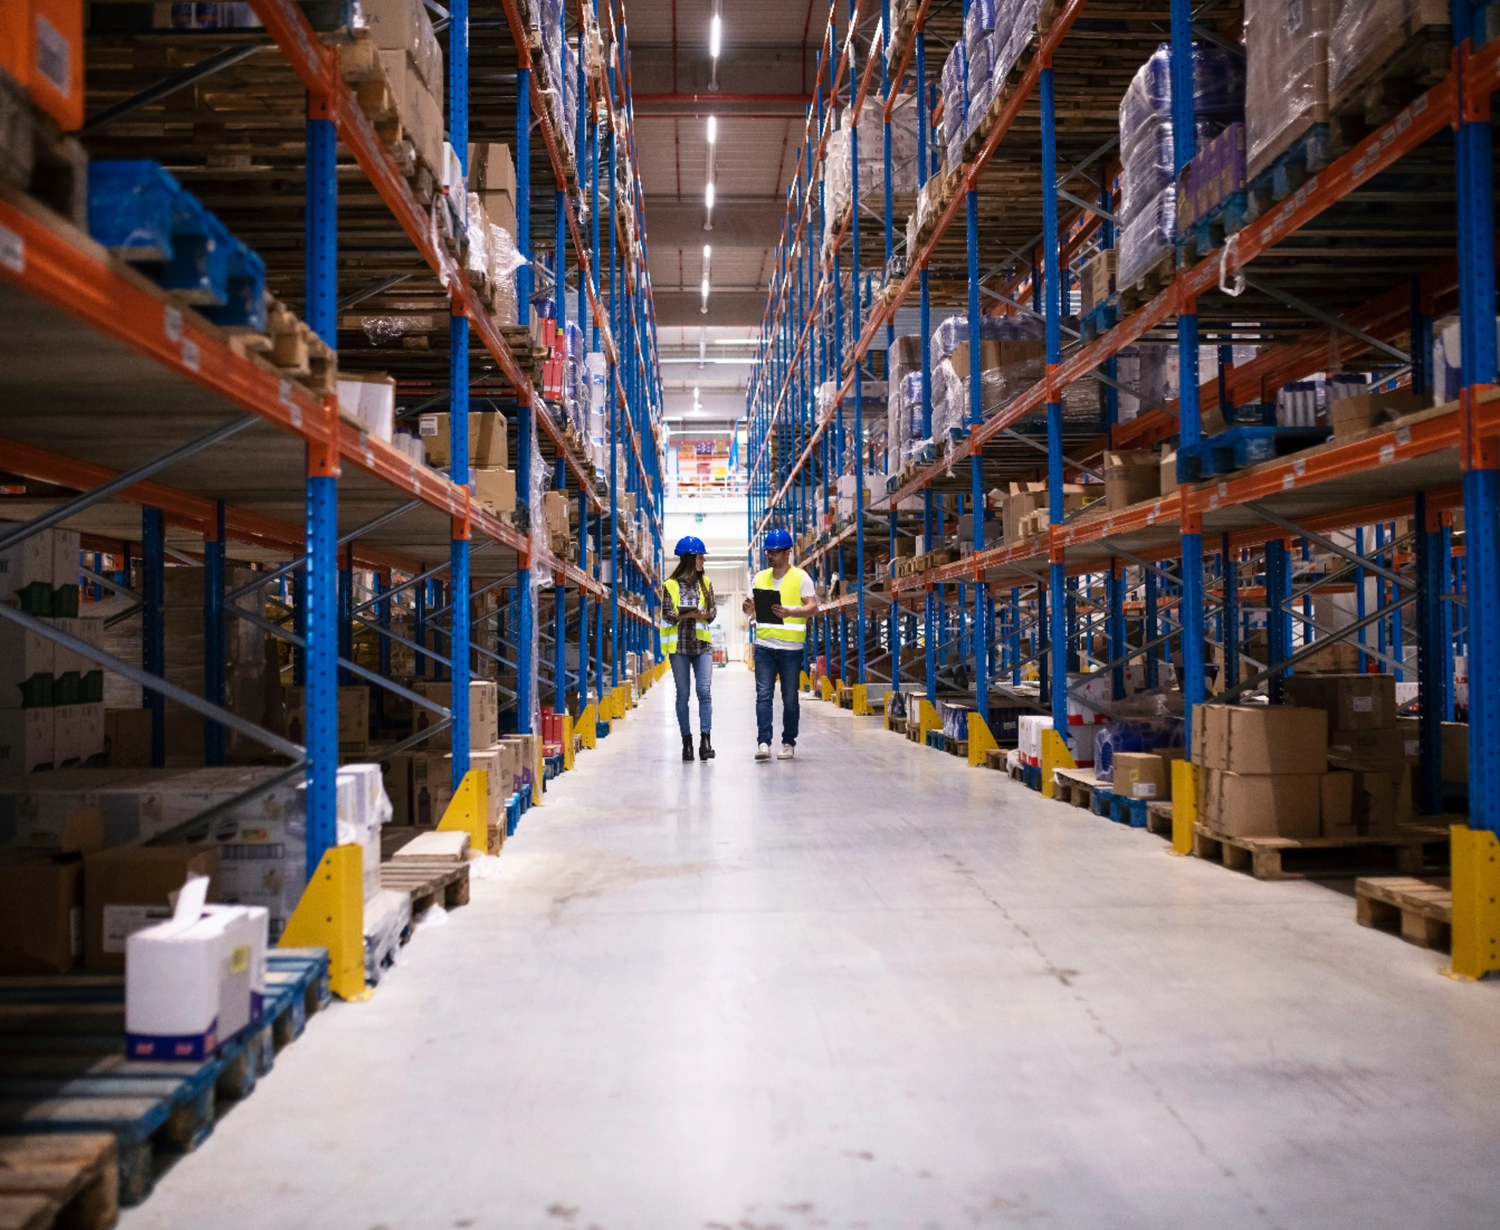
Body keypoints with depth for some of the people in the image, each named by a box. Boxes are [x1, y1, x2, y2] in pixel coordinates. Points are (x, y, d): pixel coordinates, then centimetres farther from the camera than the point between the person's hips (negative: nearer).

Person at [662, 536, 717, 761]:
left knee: (704, 691, -10)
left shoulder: (705, 583, 10)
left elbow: (713, 611, 7)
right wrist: (686, 615, -21)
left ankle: (705, 739, -11)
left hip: (702, 644, 2)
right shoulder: (670, 585, 1)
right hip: (679, 645, -2)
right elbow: (667, 615, -4)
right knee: (683, 694, 4)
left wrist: (705, 615, -15)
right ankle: (687, 741, 11)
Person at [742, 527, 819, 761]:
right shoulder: (760, 577, 11)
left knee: (790, 698, 5)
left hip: (791, 647, -2)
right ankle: (763, 742, -7)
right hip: (764, 646, 3)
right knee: (763, 695, -6)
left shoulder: (801, 577, 0)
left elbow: (813, 607, -8)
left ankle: (789, 743, 16)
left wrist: (789, 612, -26)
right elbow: (751, 608, 13)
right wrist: (749, 606, -12)